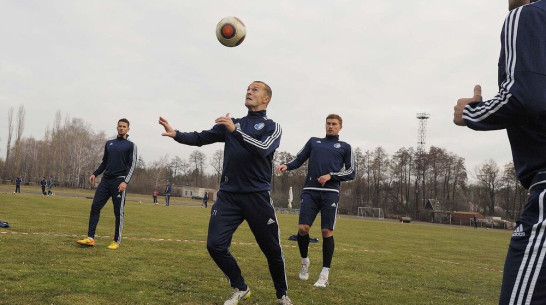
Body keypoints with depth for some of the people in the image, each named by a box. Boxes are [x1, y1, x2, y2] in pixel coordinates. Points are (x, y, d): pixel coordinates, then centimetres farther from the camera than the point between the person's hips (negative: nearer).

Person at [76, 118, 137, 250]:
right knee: (95, 207, -2)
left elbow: (132, 165, -5)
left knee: (118, 212, -2)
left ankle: (116, 241, 7)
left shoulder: (131, 145, 2)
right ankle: (90, 238, 2)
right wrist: (95, 174, 10)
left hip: (119, 181, -5)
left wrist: (126, 181, -15)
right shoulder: (109, 143, 18)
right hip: (106, 180, 5)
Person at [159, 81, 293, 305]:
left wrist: (235, 130, -24)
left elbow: (262, 149, -17)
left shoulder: (272, 127, 3)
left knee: (272, 250, 3)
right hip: (228, 195, 3)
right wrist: (177, 134, -12)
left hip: (257, 197, -3)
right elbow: (201, 138, 5)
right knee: (215, 245, -6)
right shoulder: (231, 123, 14)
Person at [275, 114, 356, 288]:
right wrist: (287, 166, -4)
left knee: (327, 231, -6)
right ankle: (305, 261, 20)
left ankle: (325, 273, 6)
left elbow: (351, 172, 10)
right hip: (310, 191, 1)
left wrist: (331, 176, -5)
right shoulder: (313, 141, 21)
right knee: (303, 228, -7)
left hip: (330, 192, -1)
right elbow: (299, 160, 17)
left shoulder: (345, 147, 16)